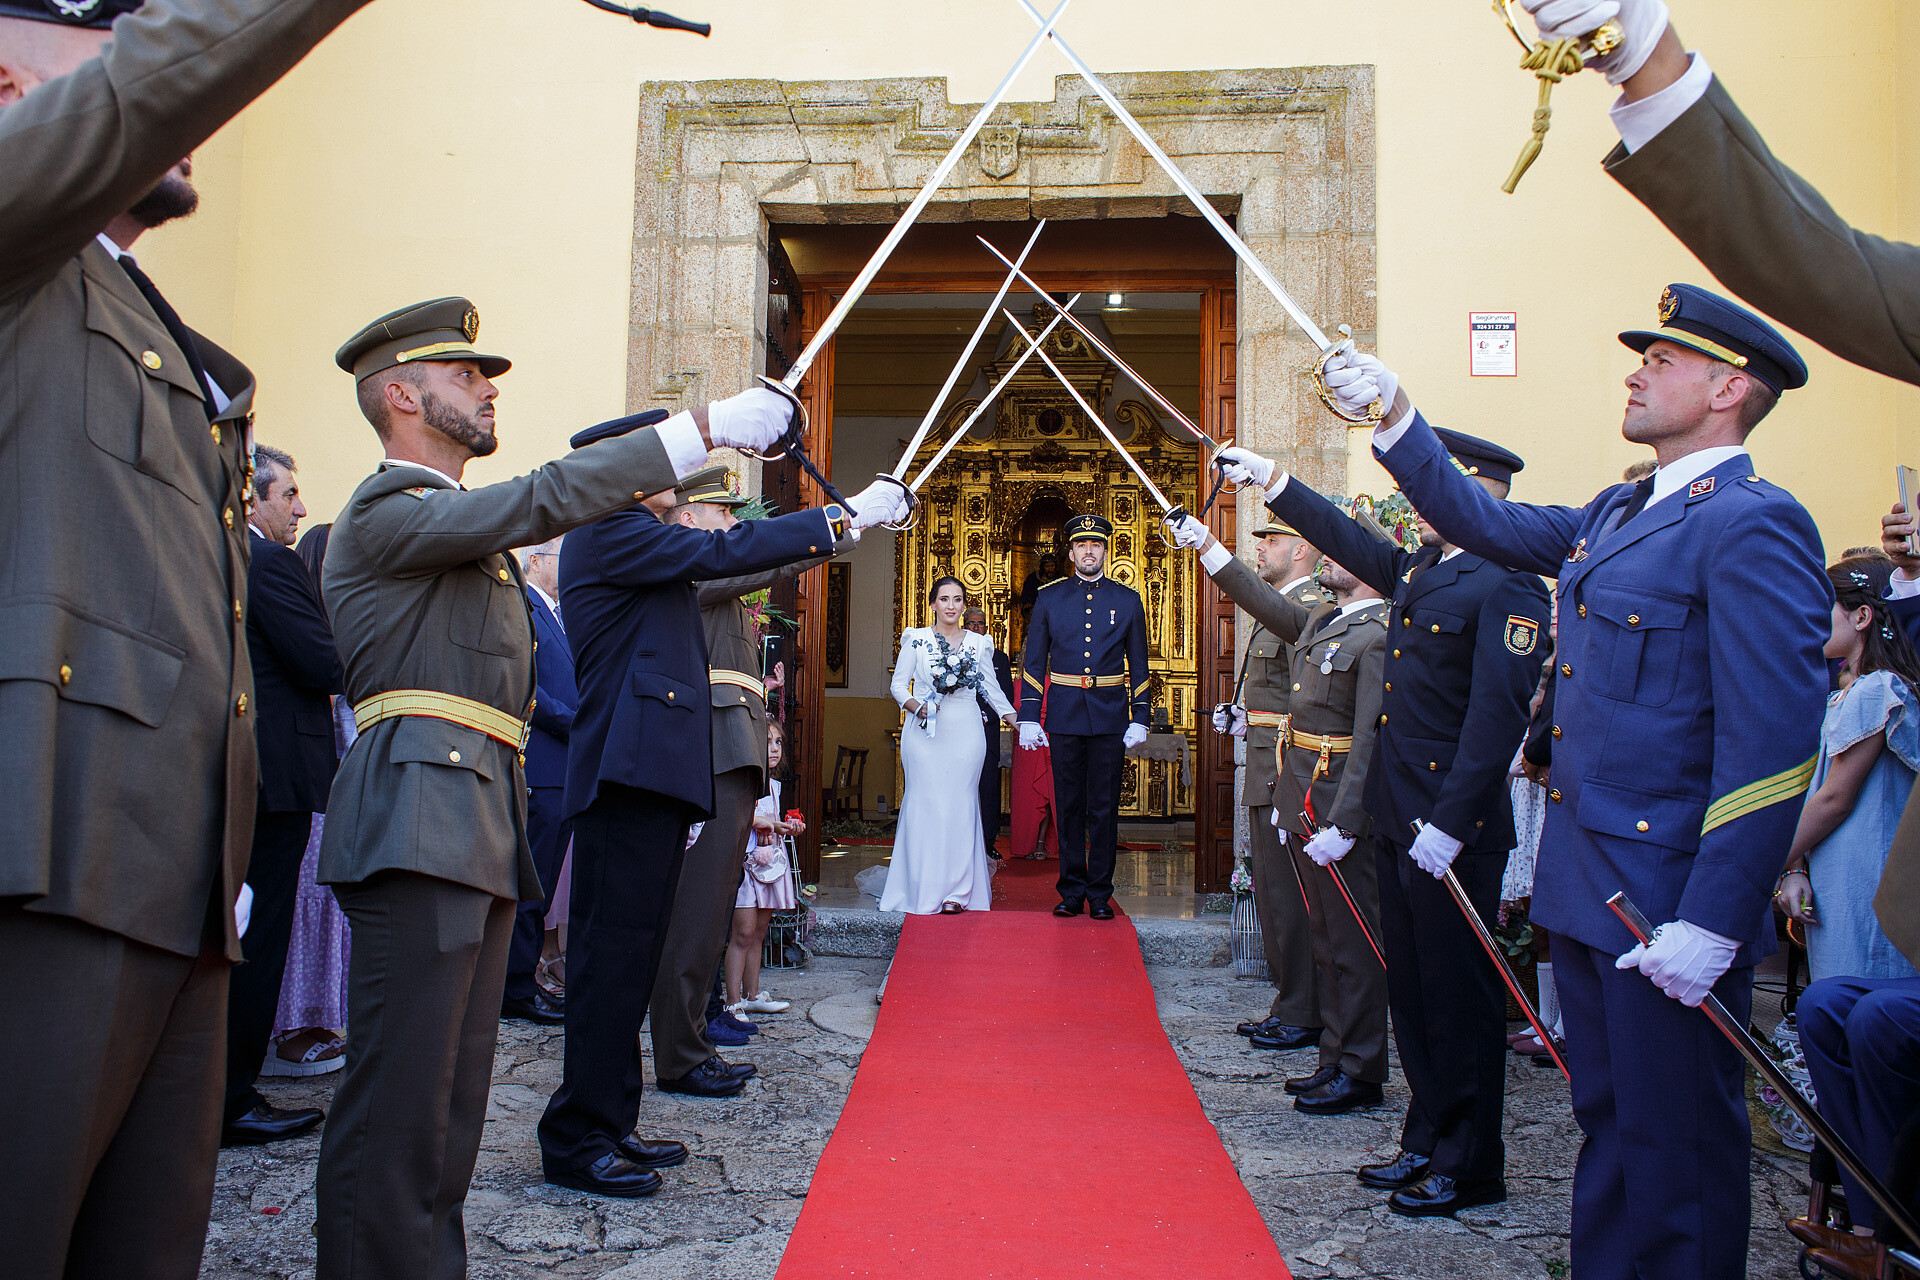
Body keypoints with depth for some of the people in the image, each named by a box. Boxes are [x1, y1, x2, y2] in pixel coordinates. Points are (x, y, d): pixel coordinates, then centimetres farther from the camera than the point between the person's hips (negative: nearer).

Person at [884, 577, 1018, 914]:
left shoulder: (978, 644, 8)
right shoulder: (916, 639, 4)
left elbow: (992, 689, 15)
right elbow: (898, 685, 5)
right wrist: (916, 707, -13)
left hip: (965, 734, 1)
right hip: (924, 733, -1)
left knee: (960, 806, 0)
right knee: (925, 804, -3)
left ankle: (956, 891, 5)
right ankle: (925, 889, 6)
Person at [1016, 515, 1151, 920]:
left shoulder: (1127, 600, 6)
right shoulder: (1048, 598, 5)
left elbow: (1138, 666, 8)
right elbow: (1033, 662, 4)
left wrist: (1139, 719, 0)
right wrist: (1029, 717, -3)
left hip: (1110, 719, 0)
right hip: (1064, 719, 0)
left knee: (1105, 808, 4)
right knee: (1069, 807, 6)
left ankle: (1100, 894, 13)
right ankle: (1072, 892, 15)